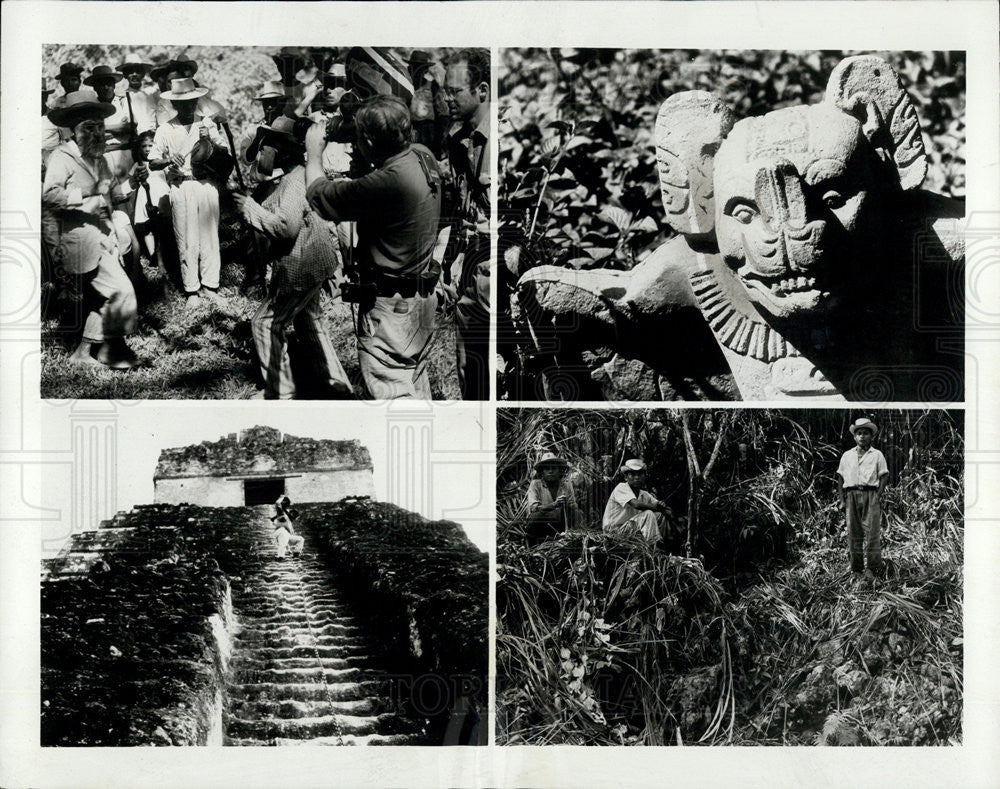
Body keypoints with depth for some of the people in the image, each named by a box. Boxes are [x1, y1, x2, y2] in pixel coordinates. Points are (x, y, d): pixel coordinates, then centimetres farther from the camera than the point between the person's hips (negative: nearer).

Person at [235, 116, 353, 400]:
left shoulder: (295, 181, -22)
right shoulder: (305, 174, 10)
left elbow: (286, 226, -31)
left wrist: (251, 208, -22)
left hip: (301, 267, -11)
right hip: (316, 261, 11)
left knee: (266, 323, -1)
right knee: (308, 320, 23)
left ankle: (279, 392, 5)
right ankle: (338, 382, 29)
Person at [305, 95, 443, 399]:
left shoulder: (388, 183, -29)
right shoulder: (424, 158, -3)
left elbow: (319, 195, -15)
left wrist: (314, 151, 1)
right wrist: (358, 160, 8)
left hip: (390, 306, -9)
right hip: (422, 295, 9)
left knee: (392, 389, -2)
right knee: (416, 380, 22)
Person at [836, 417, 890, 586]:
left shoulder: (877, 455, 10)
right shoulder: (847, 456, 16)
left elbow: (884, 477, 6)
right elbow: (840, 477, 15)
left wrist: (878, 496, -7)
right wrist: (842, 500, 6)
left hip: (870, 494, -2)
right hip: (852, 494, 2)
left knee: (872, 532, -10)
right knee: (853, 533, 1)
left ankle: (871, 569, -8)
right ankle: (856, 571, 6)